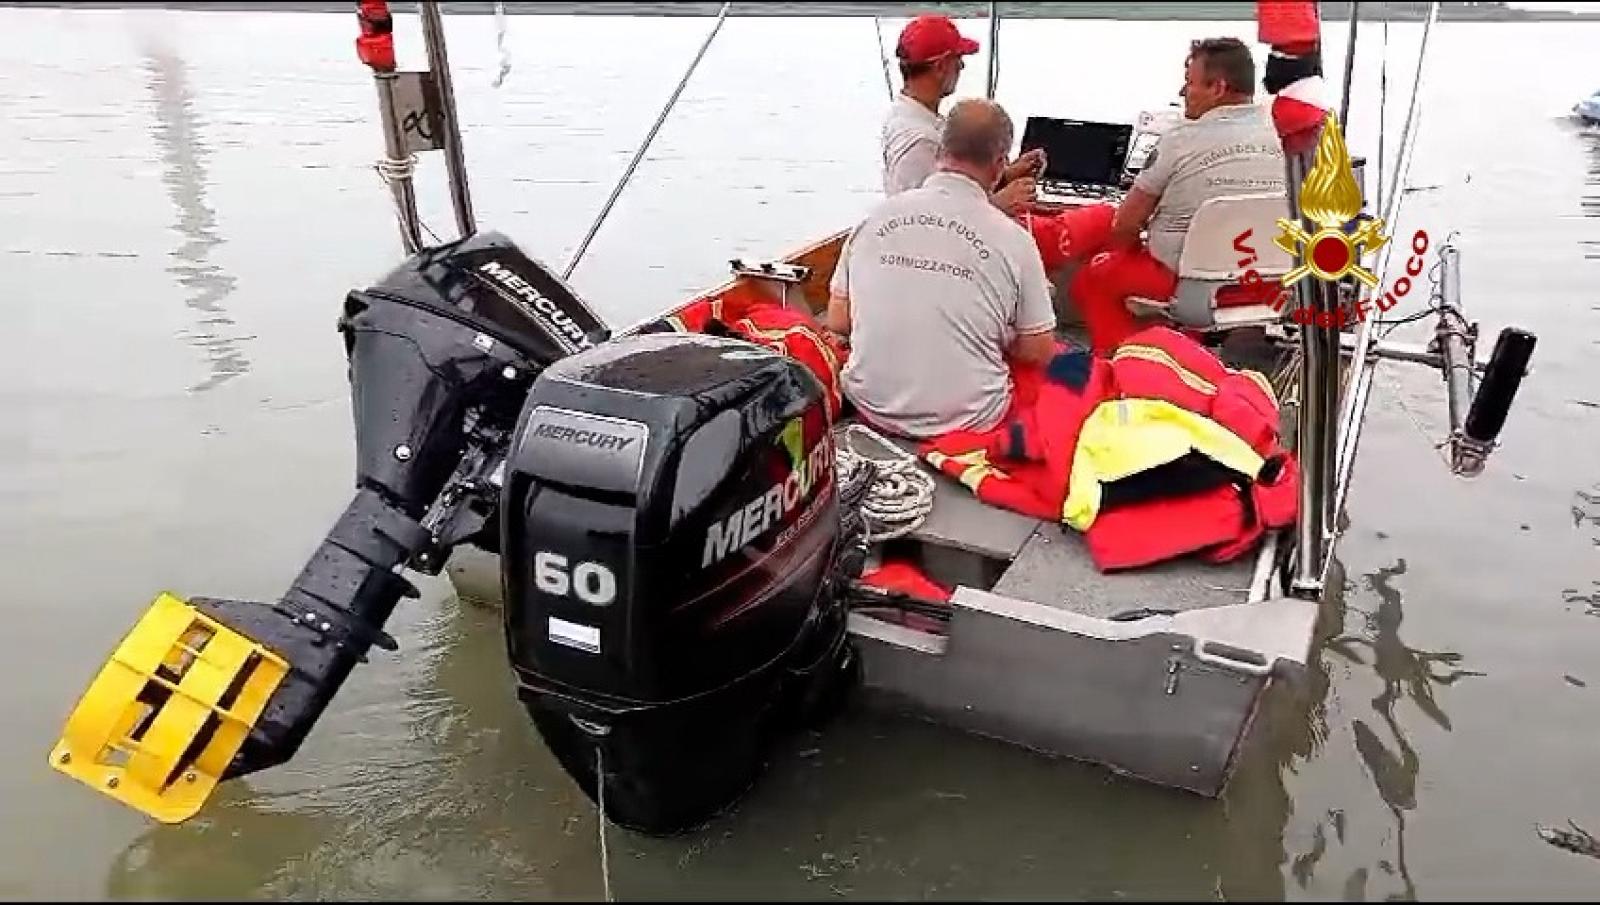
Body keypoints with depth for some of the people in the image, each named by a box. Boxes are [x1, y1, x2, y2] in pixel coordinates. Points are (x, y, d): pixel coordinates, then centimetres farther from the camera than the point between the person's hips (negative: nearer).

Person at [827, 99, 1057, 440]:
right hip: (965, 421, -4)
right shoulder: (1013, 239, -13)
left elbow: (837, 322, 1)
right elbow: (1038, 353, -5)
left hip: (871, 406, 4)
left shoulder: (874, 216, -5)